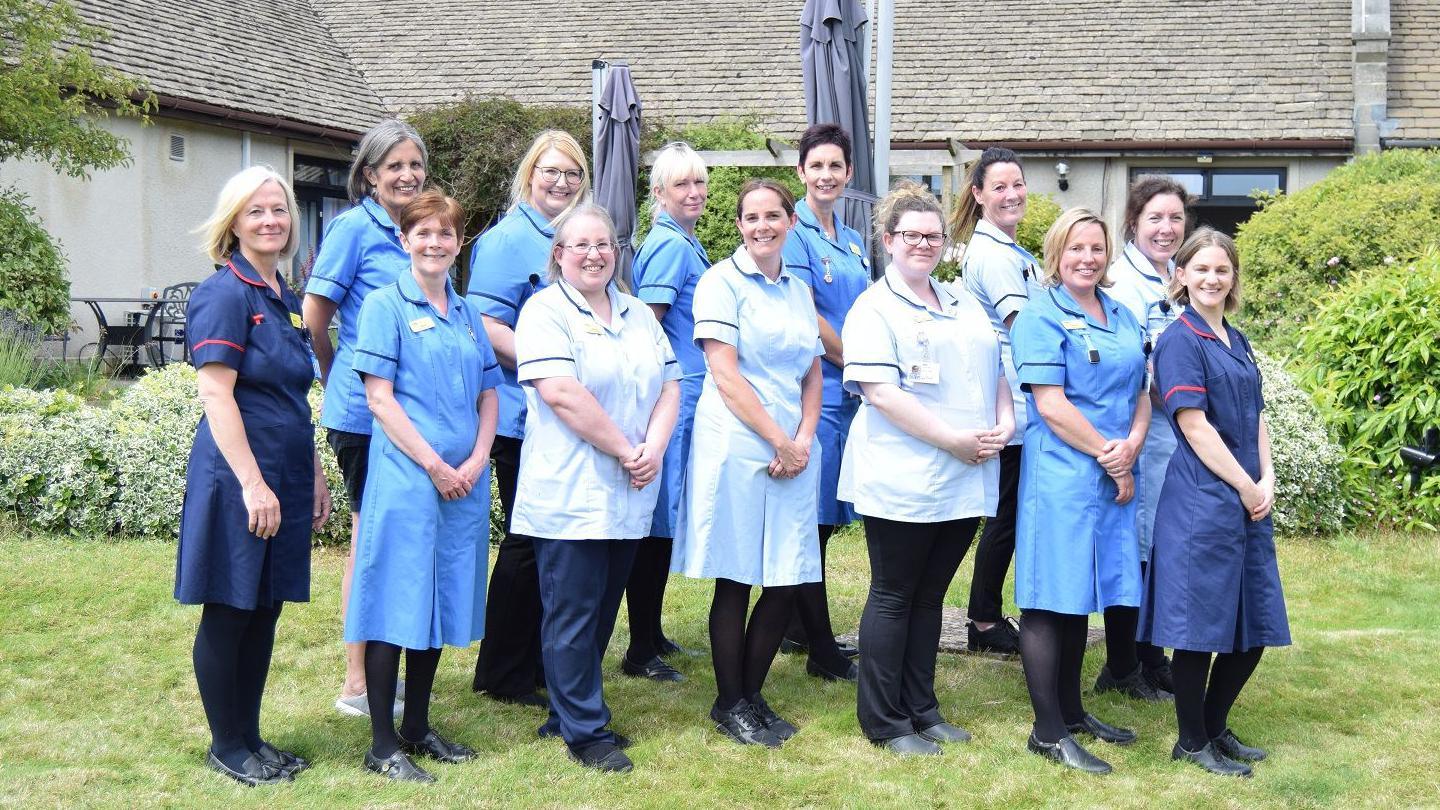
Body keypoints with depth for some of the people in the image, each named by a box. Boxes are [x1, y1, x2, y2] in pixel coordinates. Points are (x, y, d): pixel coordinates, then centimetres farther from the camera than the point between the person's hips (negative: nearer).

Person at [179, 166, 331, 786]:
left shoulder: (284, 297, 14)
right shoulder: (224, 293, -11)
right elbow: (216, 394, -17)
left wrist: (315, 476, 19)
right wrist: (253, 483, -20)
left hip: (285, 476, 8)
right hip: (238, 477, -8)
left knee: (265, 611, 14)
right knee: (229, 612, 3)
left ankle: (250, 736, 25)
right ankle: (226, 747, 16)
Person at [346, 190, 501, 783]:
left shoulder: (468, 313, 15)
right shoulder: (386, 305, -3)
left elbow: (488, 396, 14)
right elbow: (380, 399, -9)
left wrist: (476, 461, -3)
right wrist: (435, 466, -13)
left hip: (465, 483, 6)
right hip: (405, 477, -6)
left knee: (441, 601, 11)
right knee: (397, 604, -3)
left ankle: (417, 728, 23)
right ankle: (382, 745, 4)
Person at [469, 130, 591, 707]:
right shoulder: (507, 240, -9)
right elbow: (487, 326, -18)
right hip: (525, 417, -8)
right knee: (528, 544, -1)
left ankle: (543, 661, 26)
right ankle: (502, 675, 12)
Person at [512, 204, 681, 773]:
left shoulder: (639, 315, 17)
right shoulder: (545, 312, -6)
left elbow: (669, 386, 12)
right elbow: (561, 393, -17)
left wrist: (654, 447, -6)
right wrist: (625, 450, -15)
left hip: (628, 496, 7)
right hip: (570, 494, -7)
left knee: (603, 611, 13)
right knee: (573, 615, -1)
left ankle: (568, 713, 26)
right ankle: (586, 732, 7)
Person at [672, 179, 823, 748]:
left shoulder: (799, 290, 16)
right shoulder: (722, 282, -3)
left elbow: (813, 374, 16)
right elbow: (726, 374, -10)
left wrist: (804, 439, -1)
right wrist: (778, 441, -11)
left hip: (793, 452, 6)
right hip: (737, 448, -6)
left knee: (787, 583, 6)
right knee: (735, 583, 1)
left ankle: (752, 695, 22)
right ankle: (730, 704, 15)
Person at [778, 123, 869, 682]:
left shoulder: (852, 241, 17)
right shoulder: (795, 233, -8)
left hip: (848, 388, 8)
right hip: (812, 386, -8)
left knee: (826, 514, 13)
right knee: (813, 515, -4)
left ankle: (799, 626, 25)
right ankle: (822, 651, 1)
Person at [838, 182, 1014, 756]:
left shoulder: (965, 305, 17)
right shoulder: (874, 309, -6)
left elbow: (998, 370, 20)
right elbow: (880, 392, -16)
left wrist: (1003, 424, 0)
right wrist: (953, 440, -18)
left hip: (966, 482, 6)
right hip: (904, 481, -6)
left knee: (930, 595, 14)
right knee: (893, 596, 2)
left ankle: (921, 708, 23)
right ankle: (884, 722, 11)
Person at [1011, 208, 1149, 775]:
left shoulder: (1121, 316, 14)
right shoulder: (1043, 317, -8)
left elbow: (1140, 391, 14)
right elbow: (1050, 405, -15)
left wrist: (1131, 445, -5)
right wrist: (1108, 456, -12)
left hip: (1112, 476, 7)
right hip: (1062, 475, -7)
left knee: (1080, 595, 15)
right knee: (1050, 598, -3)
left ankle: (1071, 710, 26)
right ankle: (1048, 731, 3)